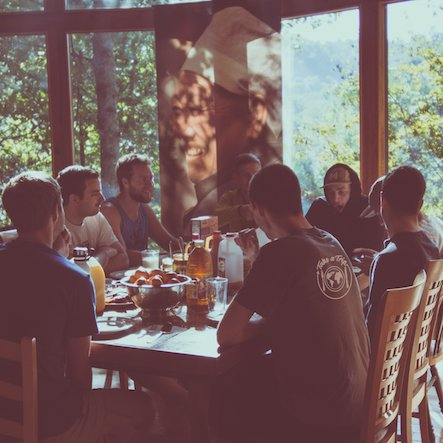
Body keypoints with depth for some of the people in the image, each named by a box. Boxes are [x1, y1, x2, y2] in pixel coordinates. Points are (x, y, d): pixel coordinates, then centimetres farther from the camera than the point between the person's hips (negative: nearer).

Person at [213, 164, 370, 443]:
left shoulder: (280, 252, -19)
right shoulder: (332, 244, 4)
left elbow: (226, 335, -17)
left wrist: (265, 324, -1)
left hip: (320, 414, -7)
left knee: (218, 398, 14)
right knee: (251, 375, 27)